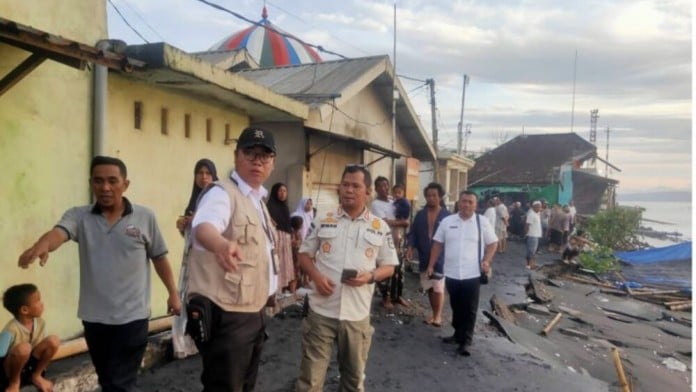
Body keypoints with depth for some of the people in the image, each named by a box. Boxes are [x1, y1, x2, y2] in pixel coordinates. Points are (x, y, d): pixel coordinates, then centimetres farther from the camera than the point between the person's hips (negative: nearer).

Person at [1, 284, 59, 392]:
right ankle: (14, 382, -9)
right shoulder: (11, 330, -27)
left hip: (28, 365, 6)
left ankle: (36, 376, 3)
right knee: (24, 348, -37)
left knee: (53, 341, -17)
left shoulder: (40, 323, -6)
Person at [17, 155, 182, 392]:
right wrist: (42, 244, -46)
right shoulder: (79, 216, -2)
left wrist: (173, 293, 6)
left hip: (132, 317, -3)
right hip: (94, 317, 3)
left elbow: (159, 258, 4)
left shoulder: (145, 217, -4)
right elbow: (58, 233, -22)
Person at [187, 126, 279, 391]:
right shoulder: (221, 193, -17)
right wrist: (221, 244, -61)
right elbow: (204, 226, -40)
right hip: (226, 316, -9)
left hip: (254, 313, 9)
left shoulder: (258, 199, 11)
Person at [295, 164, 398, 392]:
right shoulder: (323, 221, 3)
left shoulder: (380, 227, 1)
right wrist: (316, 276, -11)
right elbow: (304, 254, 8)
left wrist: (370, 276, -15)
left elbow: (389, 266, 6)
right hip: (321, 311, 0)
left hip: (357, 314, 1)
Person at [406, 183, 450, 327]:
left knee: (438, 288, -2)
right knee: (429, 288, 12)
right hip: (424, 257, 4)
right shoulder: (420, 215, 5)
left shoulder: (447, 215, -5)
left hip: (441, 257, -4)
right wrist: (411, 247, -10)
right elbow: (413, 232, 6)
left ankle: (438, 315, 12)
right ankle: (435, 314, 26)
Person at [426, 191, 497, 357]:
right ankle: (458, 334, 31)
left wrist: (486, 261, -10)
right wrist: (431, 265, 5)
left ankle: (465, 341, 11)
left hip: (472, 274, -2)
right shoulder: (447, 221, 3)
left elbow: (492, 243, 5)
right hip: (451, 273, 3)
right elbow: (438, 244, 8)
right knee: (456, 307, 15)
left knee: (469, 309, 2)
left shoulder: (482, 222, -1)